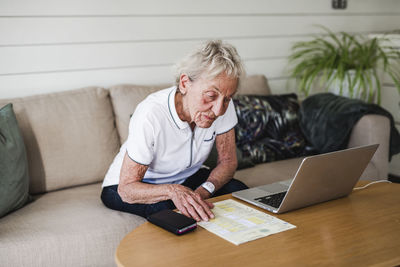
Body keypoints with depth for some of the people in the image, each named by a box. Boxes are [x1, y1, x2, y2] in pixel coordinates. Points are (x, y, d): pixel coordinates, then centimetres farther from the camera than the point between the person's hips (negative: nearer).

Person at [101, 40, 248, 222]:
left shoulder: (223, 105, -21)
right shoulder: (150, 115, -35)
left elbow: (228, 161, -8)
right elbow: (127, 188, -29)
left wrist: (204, 190, -28)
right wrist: (172, 191, -48)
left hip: (186, 178, 5)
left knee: (239, 191, -18)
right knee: (168, 209, -36)